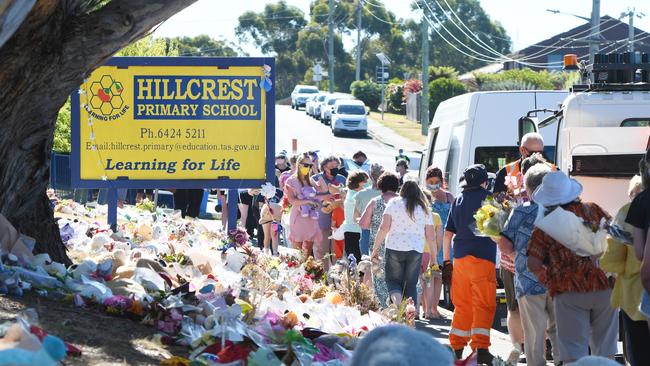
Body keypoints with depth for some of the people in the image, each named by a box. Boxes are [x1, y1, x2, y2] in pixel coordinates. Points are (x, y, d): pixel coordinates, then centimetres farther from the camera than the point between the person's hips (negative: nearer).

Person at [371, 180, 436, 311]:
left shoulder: (394, 203, 4)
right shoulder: (424, 209, 10)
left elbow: (384, 227, -4)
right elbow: (431, 236, 8)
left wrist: (375, 248, 0)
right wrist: (433, 257, 17)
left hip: (394, 248, -1)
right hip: (416, 250, 2)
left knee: (393, 280, 10)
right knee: (411, 285, 10)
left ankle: (396, 298, -20)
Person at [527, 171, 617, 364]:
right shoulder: (593, 210, 6)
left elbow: (533, 264, -7)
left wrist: (549, 282, 9)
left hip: (568, 292, -2)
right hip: (604, 286, 2)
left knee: (574, 355, 1)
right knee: (605, 351, 12)